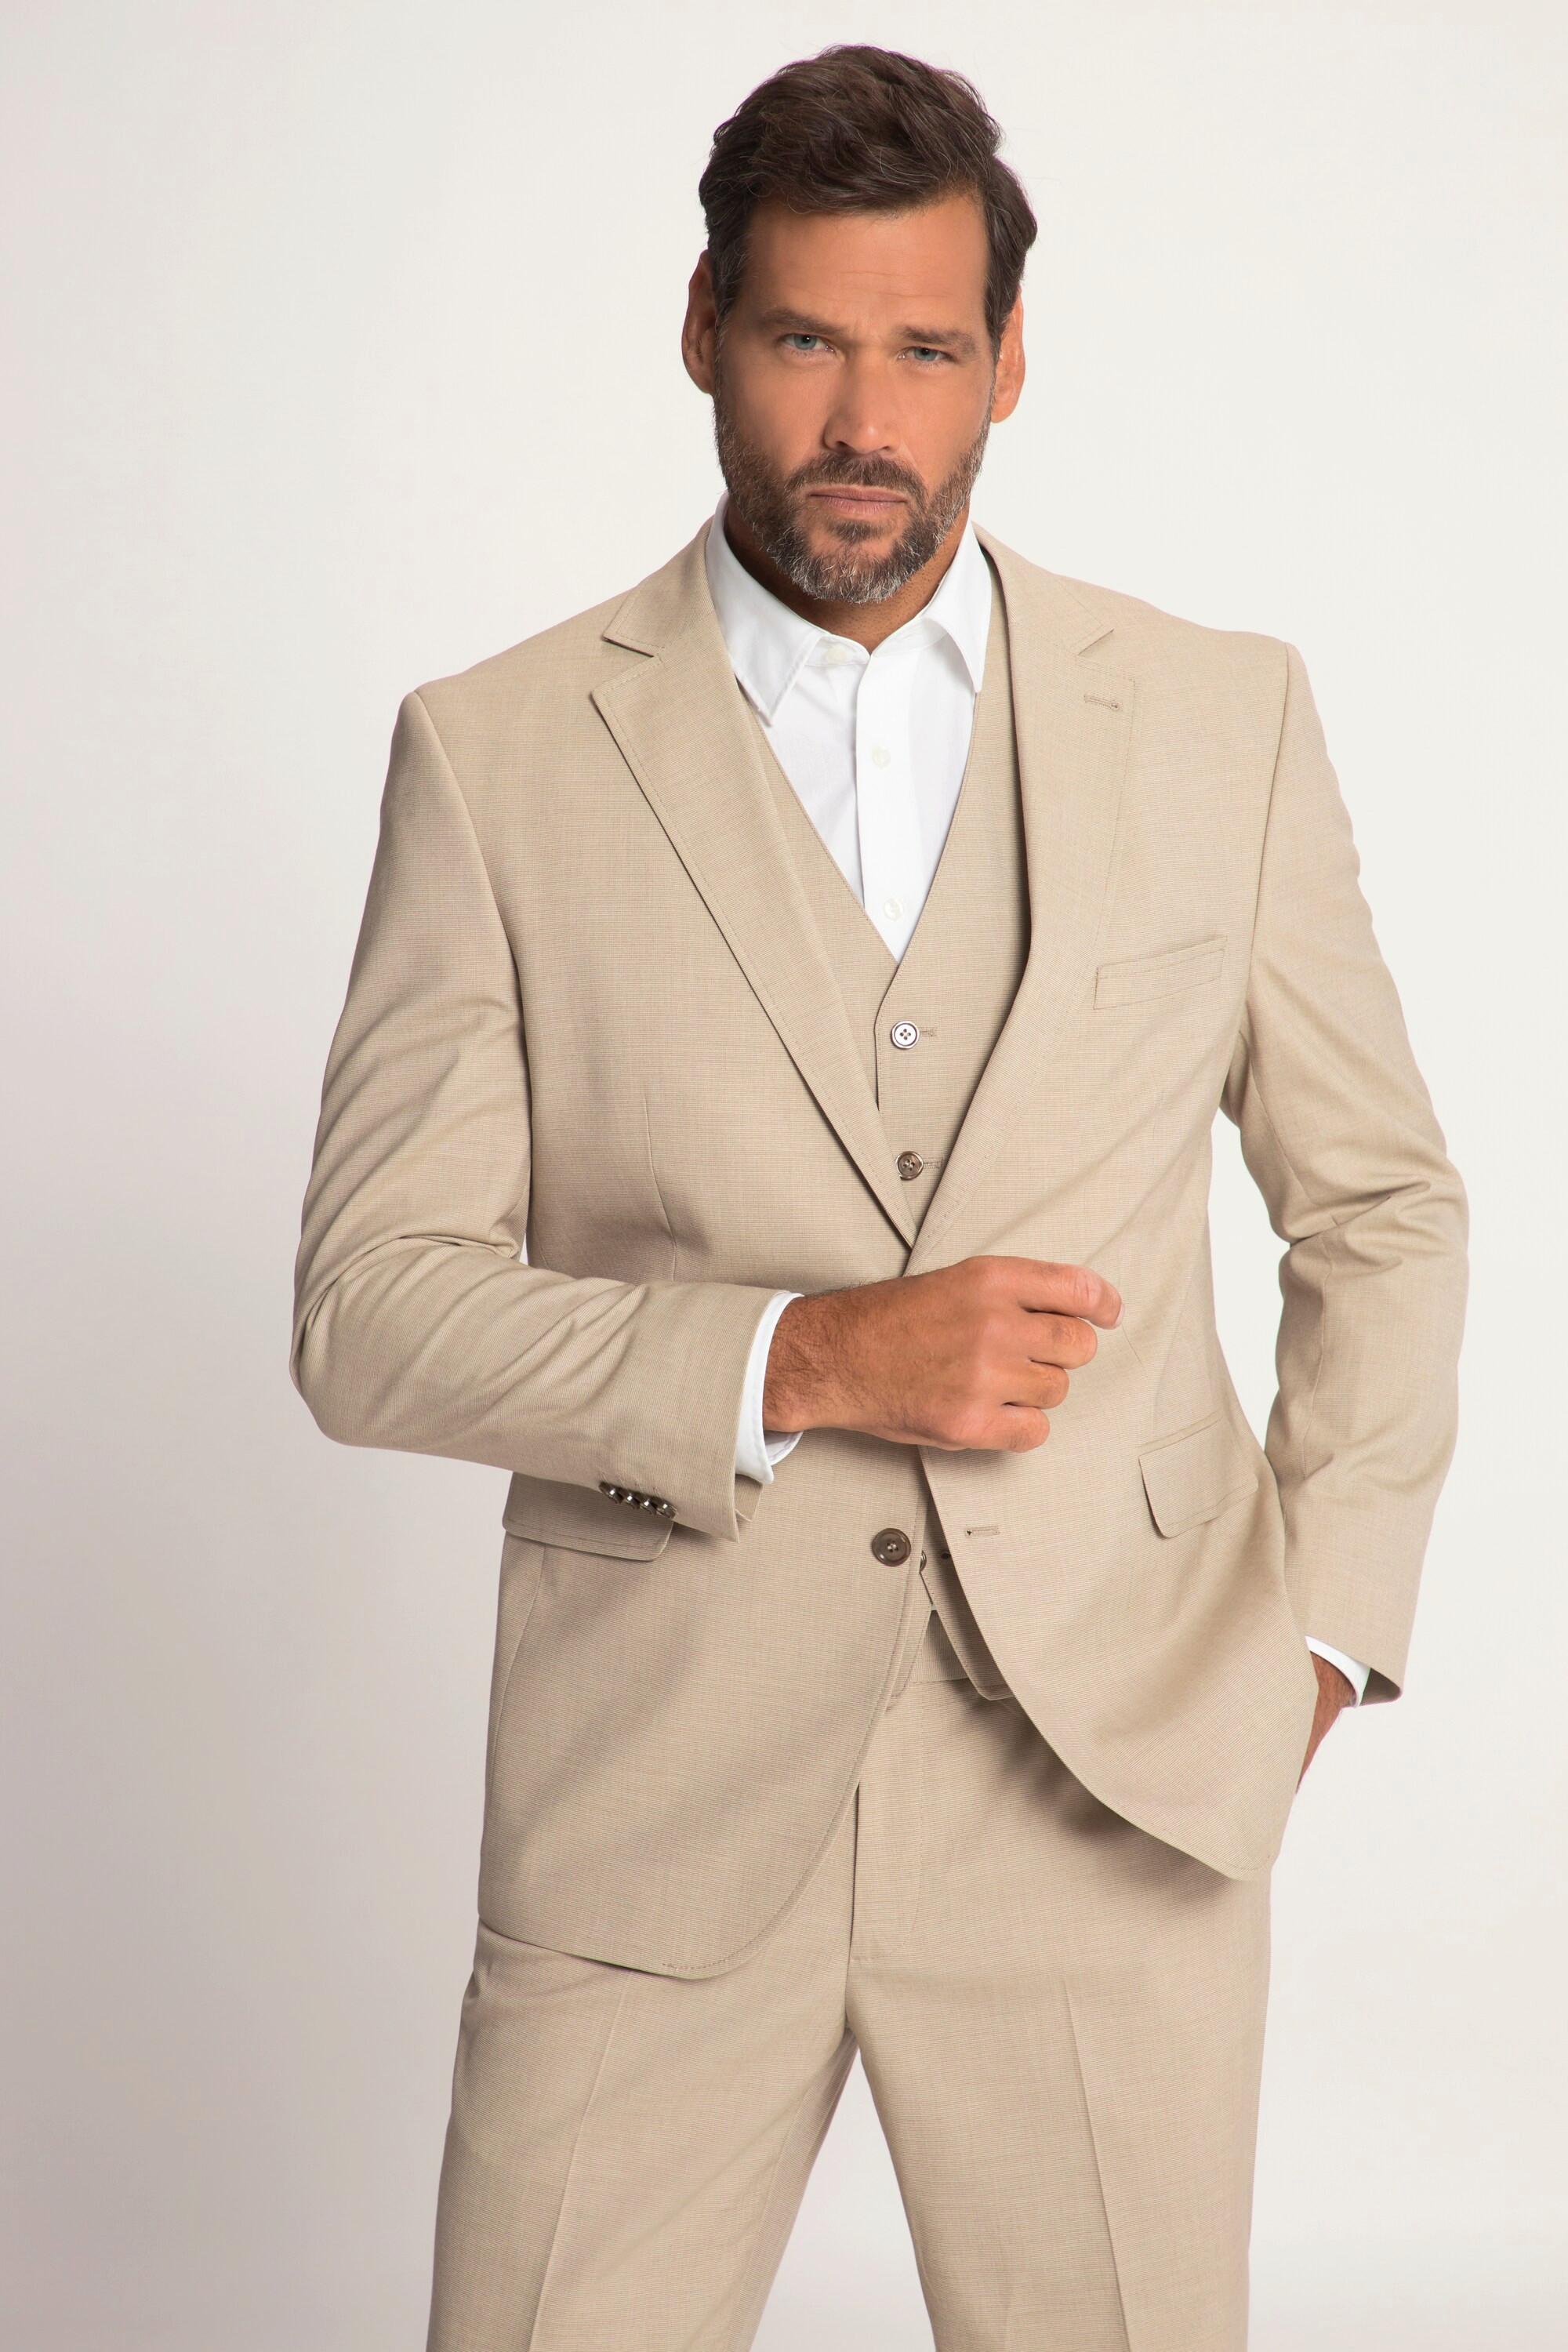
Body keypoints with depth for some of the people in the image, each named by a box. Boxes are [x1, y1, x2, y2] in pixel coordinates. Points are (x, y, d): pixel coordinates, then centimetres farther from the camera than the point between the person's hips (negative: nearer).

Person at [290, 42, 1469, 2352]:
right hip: (655, 1810, -1)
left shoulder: (1223, 719, 3)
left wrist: (1320, 1630, 2)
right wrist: (797, 1361, -16)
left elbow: (1383, 1207, 12)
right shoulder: (498, 756, -2)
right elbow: (369, 1309, -3)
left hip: (1114, 1790, 1)